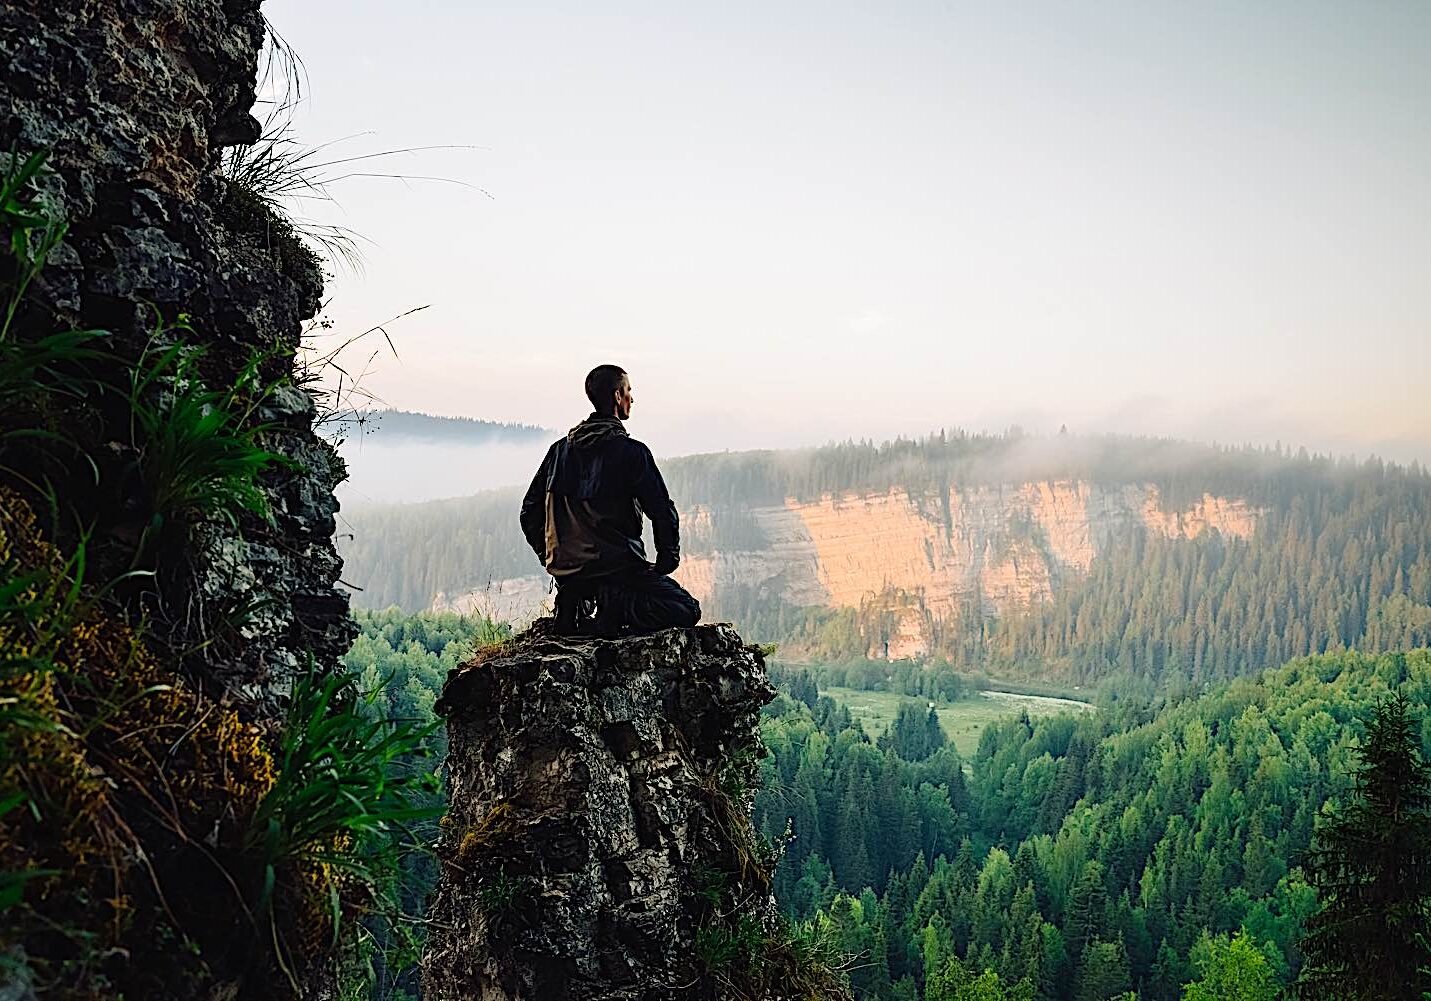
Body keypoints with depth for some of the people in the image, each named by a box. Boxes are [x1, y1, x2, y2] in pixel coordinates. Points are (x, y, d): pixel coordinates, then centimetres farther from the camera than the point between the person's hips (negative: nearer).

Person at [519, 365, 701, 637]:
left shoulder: (560, 449, 8)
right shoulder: (631, 451, -10)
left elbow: (530, 513, 11)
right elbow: (663, 512, -12)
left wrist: (552, 560, 21)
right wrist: (667, 561, 3)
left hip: (566, 570, 6)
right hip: (616, 566, -6)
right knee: (687, 610, 1)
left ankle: (576, 605, 6)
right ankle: (610, 608, -18)